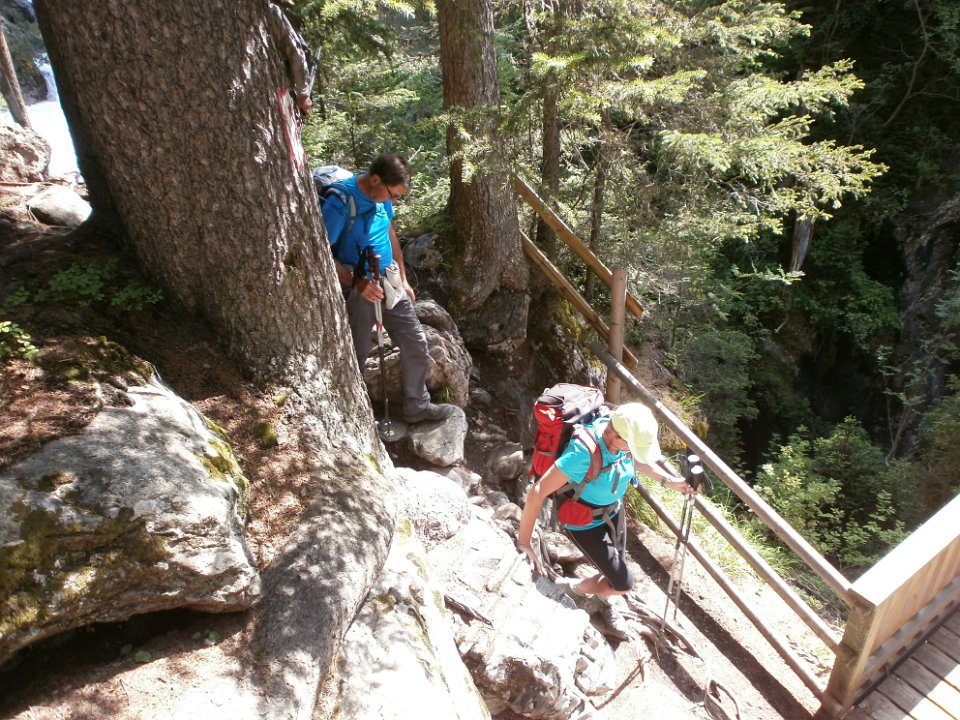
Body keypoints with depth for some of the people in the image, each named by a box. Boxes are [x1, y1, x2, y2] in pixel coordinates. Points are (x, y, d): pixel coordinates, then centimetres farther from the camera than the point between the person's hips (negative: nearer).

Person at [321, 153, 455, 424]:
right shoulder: (339, 203, -22)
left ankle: (417, 406, 24)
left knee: (415, 343, 8)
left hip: (389, 282, 7)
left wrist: (403, 279, 17)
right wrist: (357, 283, -29)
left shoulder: (381, 195, 0)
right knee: (357, 355, 7)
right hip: (357, 288, -7)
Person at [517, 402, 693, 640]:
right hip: (585, 522, -6)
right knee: (622, 583, 1)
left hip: (613, 509, 6)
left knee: (616, 568, 23)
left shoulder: (621, 432, -21)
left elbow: (636, 459, 5)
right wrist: (523, 542, -31)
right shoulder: (583, 452, -41)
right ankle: (571, 588, 27)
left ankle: (605, 603, 55)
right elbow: (538, 492, -36)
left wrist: (669, 480, -6)